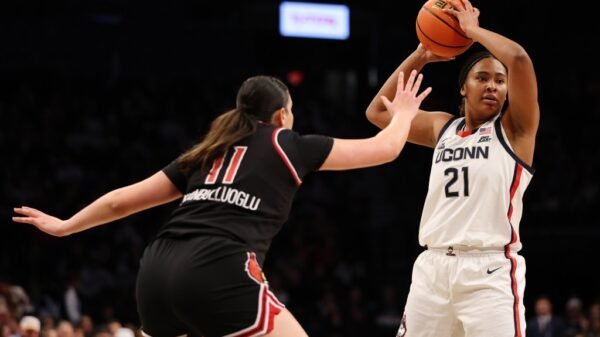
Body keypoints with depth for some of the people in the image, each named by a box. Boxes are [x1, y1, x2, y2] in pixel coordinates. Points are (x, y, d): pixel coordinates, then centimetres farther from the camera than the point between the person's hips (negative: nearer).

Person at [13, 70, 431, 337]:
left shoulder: (206, 154, 28)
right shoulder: (289, 145, 15)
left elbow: (123, 199, 32)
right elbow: (384, 149, 23)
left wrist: (63, 226, 47)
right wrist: (403, 114, 44)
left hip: (156, 271, 6)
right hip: (217, 272, -6)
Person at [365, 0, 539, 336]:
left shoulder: (514, 127, 1)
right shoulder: (443, 127, 17)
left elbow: (519, 59, -17)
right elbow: (378, 112, 23)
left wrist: (473, 30, -2)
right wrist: (420, 56, 16)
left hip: (490, 270, -6)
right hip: (434, 266, 6)